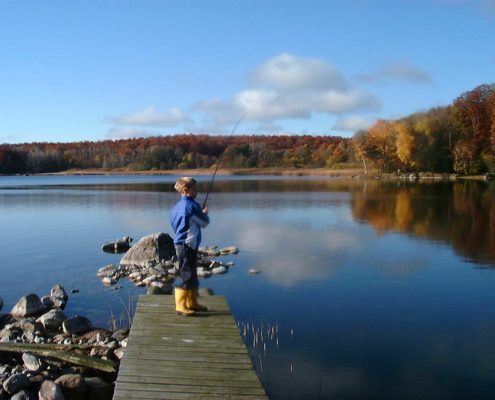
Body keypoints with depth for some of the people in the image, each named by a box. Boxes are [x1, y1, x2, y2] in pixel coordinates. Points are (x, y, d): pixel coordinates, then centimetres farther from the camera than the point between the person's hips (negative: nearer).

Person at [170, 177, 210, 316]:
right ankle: (180, 306, 0)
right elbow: (204, 222, -9)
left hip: (181, 244, 10)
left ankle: (192, 303, 29)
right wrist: (205, 213, 13)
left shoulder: (178, 206, 11)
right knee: (186, 276, -5)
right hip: (187, 245, -10)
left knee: (192, 275, 18)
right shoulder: (191, 205, -16)